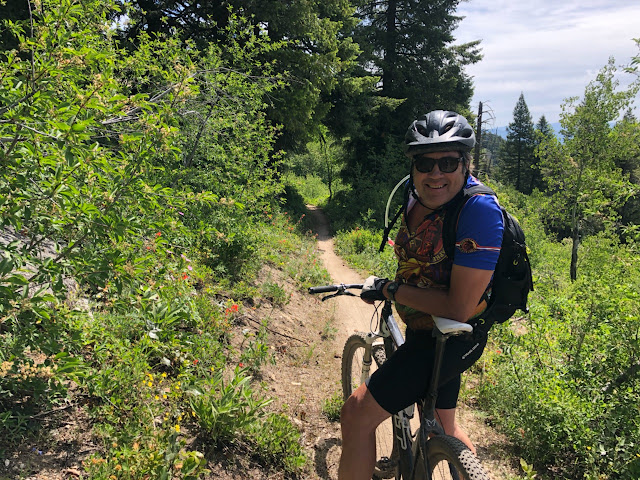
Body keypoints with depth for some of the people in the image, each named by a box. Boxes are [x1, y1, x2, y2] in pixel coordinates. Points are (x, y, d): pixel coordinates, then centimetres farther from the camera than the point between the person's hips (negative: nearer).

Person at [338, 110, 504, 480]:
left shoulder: (479, 210, -27)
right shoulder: (416, 193, -3)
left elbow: (459, 308, -29)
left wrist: (389, 290, -22)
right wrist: (385, 286, 19)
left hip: (453, 336, -9)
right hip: (427, 329, 9)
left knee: (357, 415, -12)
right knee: (445, 426, 27)